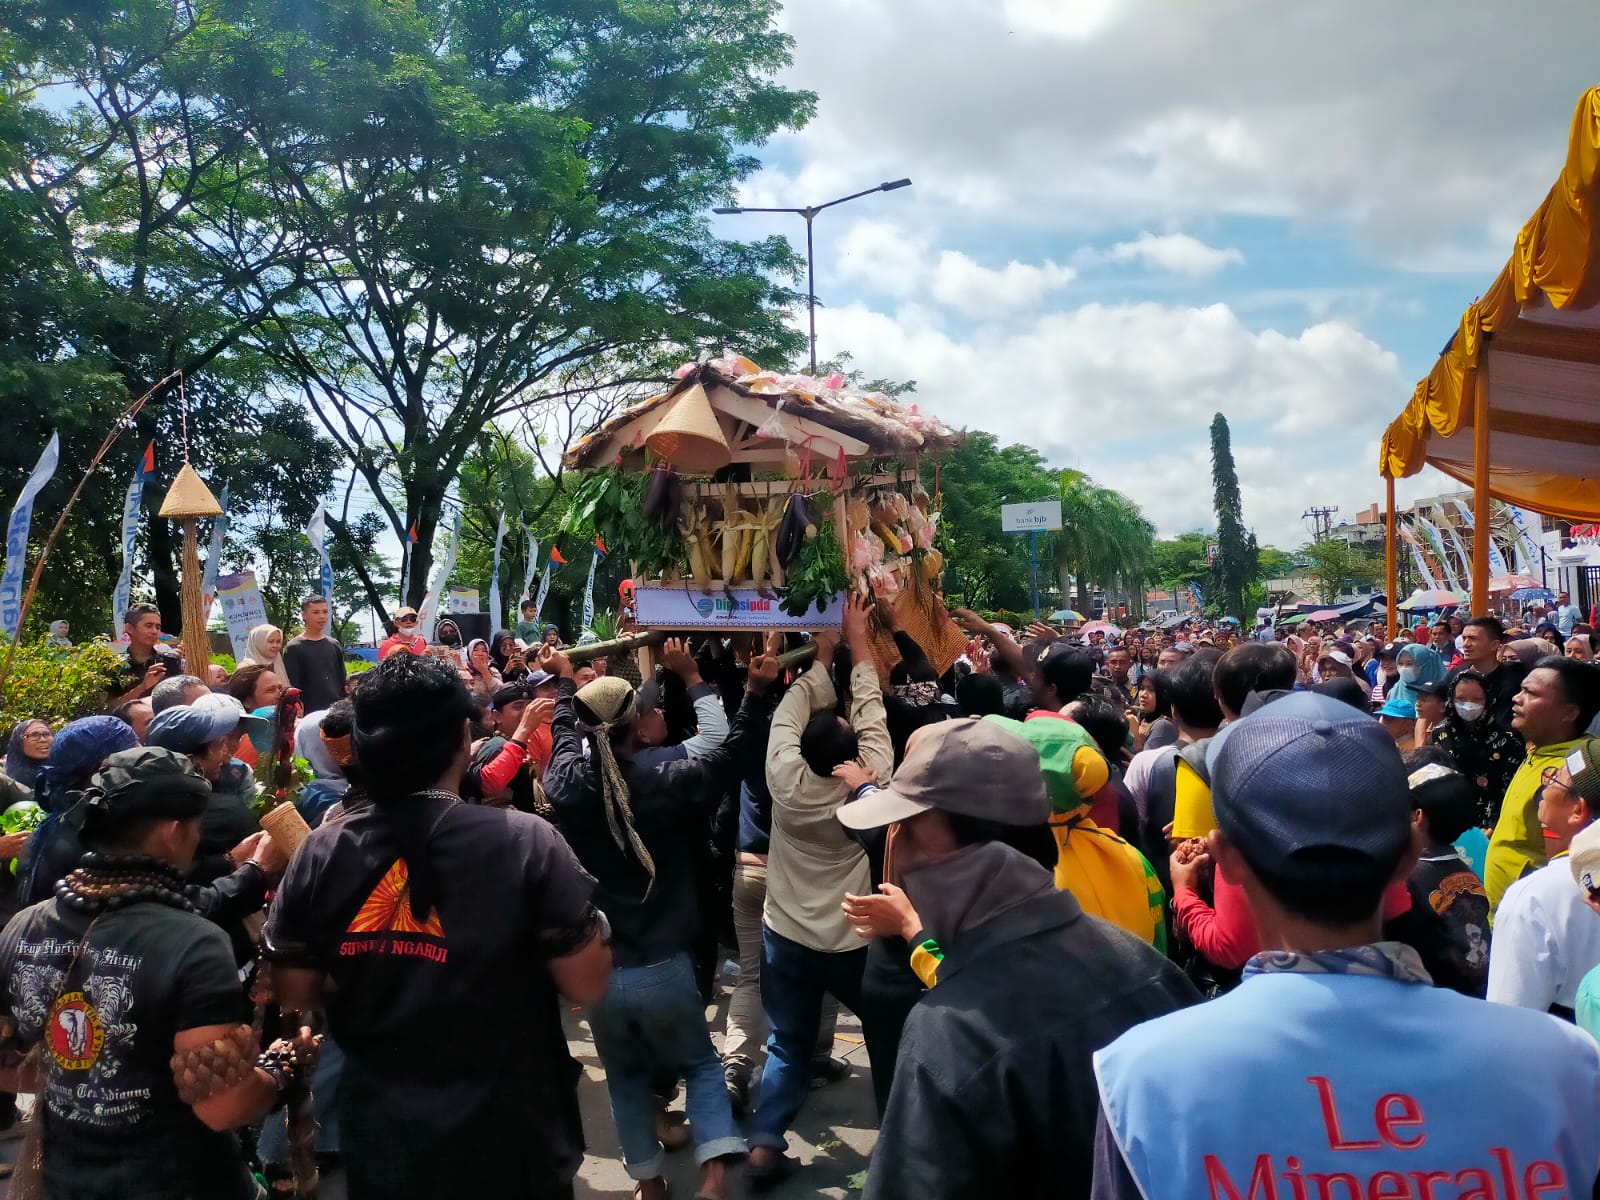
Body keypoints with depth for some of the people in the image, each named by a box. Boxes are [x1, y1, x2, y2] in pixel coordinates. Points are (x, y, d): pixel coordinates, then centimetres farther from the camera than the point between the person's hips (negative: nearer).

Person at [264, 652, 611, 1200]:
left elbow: (295, 994, 1)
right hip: (507, 1141, -3)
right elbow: (587, 985, -16)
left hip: (377, 1139, 3)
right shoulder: (525, 842, -20)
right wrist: (592, 923, 2)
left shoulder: (319, 853, -9)